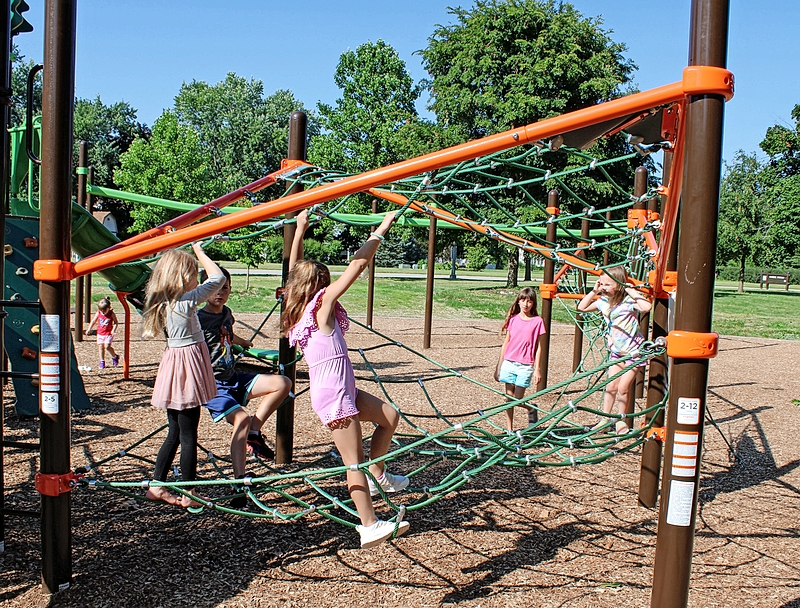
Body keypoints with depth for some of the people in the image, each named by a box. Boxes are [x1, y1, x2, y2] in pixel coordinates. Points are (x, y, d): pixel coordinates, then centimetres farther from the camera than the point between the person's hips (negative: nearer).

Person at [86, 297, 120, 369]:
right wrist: (89, 329, 8)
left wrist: (113, 330, -18)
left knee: (107, 346, -15)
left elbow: (116, 322, -3)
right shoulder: (98, 313, -2)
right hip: (100, 333, 4)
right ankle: (102, 361, 15)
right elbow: (93, 321, 10)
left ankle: (115, 357, 8)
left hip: (109, 334, -4)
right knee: (100, 347, 5)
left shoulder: (111, 314, -10)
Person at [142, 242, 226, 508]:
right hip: (186, 369, -9)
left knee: (174, 433, 18)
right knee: (188, 436, 1)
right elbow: (217, 277, -13)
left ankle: (156, 486, 24)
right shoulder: (185, 302, -17)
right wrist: (199, 251, -3)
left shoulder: (165, 303, 6)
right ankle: (188, 494, 11)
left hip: (175, 363, 9)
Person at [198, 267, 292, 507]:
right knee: (241, 418, -30)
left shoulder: (227, 313, 9)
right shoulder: (199, 319, -14)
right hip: (212, 385, -8)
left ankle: (253, 433, -2)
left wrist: (244, 342, 52)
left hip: (233, 379, 8)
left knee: (283, 383, -5)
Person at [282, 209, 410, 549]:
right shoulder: (323, 304, -14)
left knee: (389, 415, 19)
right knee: (354, 461, -3)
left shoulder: (300, 308, 5)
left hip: (341, 390, 9)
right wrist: (381, 230, -9)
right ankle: (370, 527, 5)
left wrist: (300, 228, 19)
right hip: (334, 395, -9)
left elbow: (294, 269, 17)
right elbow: (358, 264, -14)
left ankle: (377, 476, 25)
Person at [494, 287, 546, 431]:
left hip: (525, 365, -3)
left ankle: (532, 410, 28)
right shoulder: (513, 319, 5)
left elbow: (538, 347, 1)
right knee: (509, 398, 6)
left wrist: (537, 369, -2)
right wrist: (498, 367, 10)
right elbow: (505, 343, 10)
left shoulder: (537, 321, -1)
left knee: (518, 400, -4)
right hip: (509, 363, 3)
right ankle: (510, 430, 15)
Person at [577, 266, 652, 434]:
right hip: (616, 351, 6)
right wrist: (594, 291, -3)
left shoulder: (629, 300, -20)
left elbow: (646, 307, -40)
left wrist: (631, 290, -31)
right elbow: (581, 307, 7)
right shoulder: (604, 301, -1)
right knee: (611, 387, 7)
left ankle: (623, 423, 13)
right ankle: (604, 421, 17)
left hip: (633, 351, -6)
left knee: (623, 389, -3)